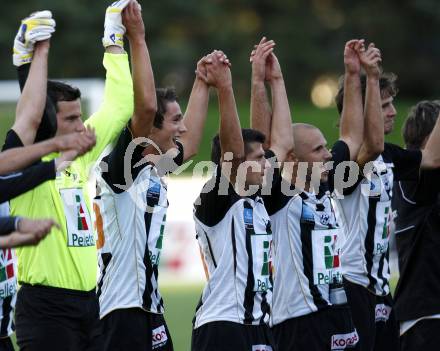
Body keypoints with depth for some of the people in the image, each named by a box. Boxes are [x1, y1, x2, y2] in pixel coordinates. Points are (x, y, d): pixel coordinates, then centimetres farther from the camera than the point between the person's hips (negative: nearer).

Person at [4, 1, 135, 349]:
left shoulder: (79, 156, 12)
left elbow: (118, 108, 18)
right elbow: (32, 115, -25)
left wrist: (114, 41, 20)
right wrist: (39, 54, -19)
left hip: (90, 300, 7)